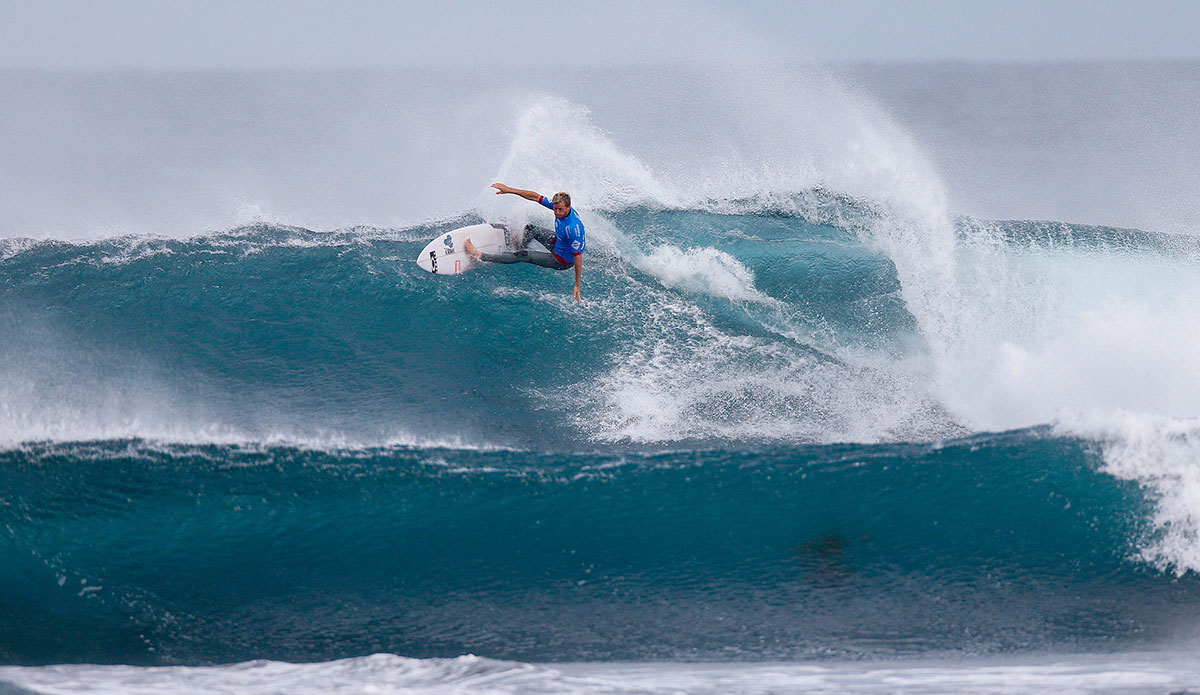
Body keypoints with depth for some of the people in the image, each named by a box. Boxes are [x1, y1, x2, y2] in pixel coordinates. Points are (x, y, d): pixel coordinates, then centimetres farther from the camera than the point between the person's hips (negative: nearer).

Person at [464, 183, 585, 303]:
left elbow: (578, 257, -35)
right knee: (530, 229, 20)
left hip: (563, 261, -7)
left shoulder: (573, 228, -40)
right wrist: (509, 190, -10)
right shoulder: (559, 206, -18)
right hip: (557, 243, 7)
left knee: (524, 255, -8)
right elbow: (536, 197, -8)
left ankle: (480, 256, 2)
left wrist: (577, 286, -32)